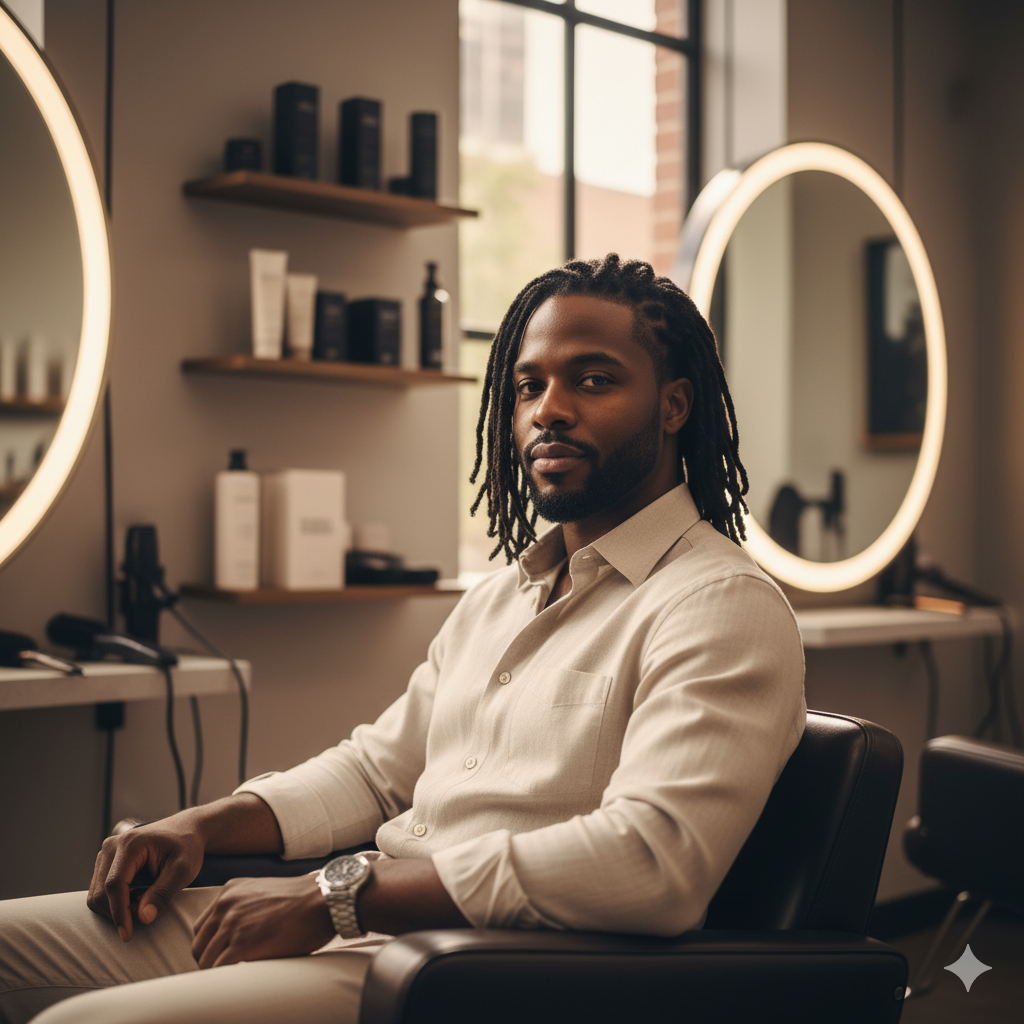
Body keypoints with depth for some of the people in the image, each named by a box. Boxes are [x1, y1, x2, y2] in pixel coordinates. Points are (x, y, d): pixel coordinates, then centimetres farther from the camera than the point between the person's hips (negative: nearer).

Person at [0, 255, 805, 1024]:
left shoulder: (724, 606, -10)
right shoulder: (505, 591, 20)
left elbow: (653, 863, -24)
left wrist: (342, 894, -22)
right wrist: (201, 828, 5)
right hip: (359, 926, 8)